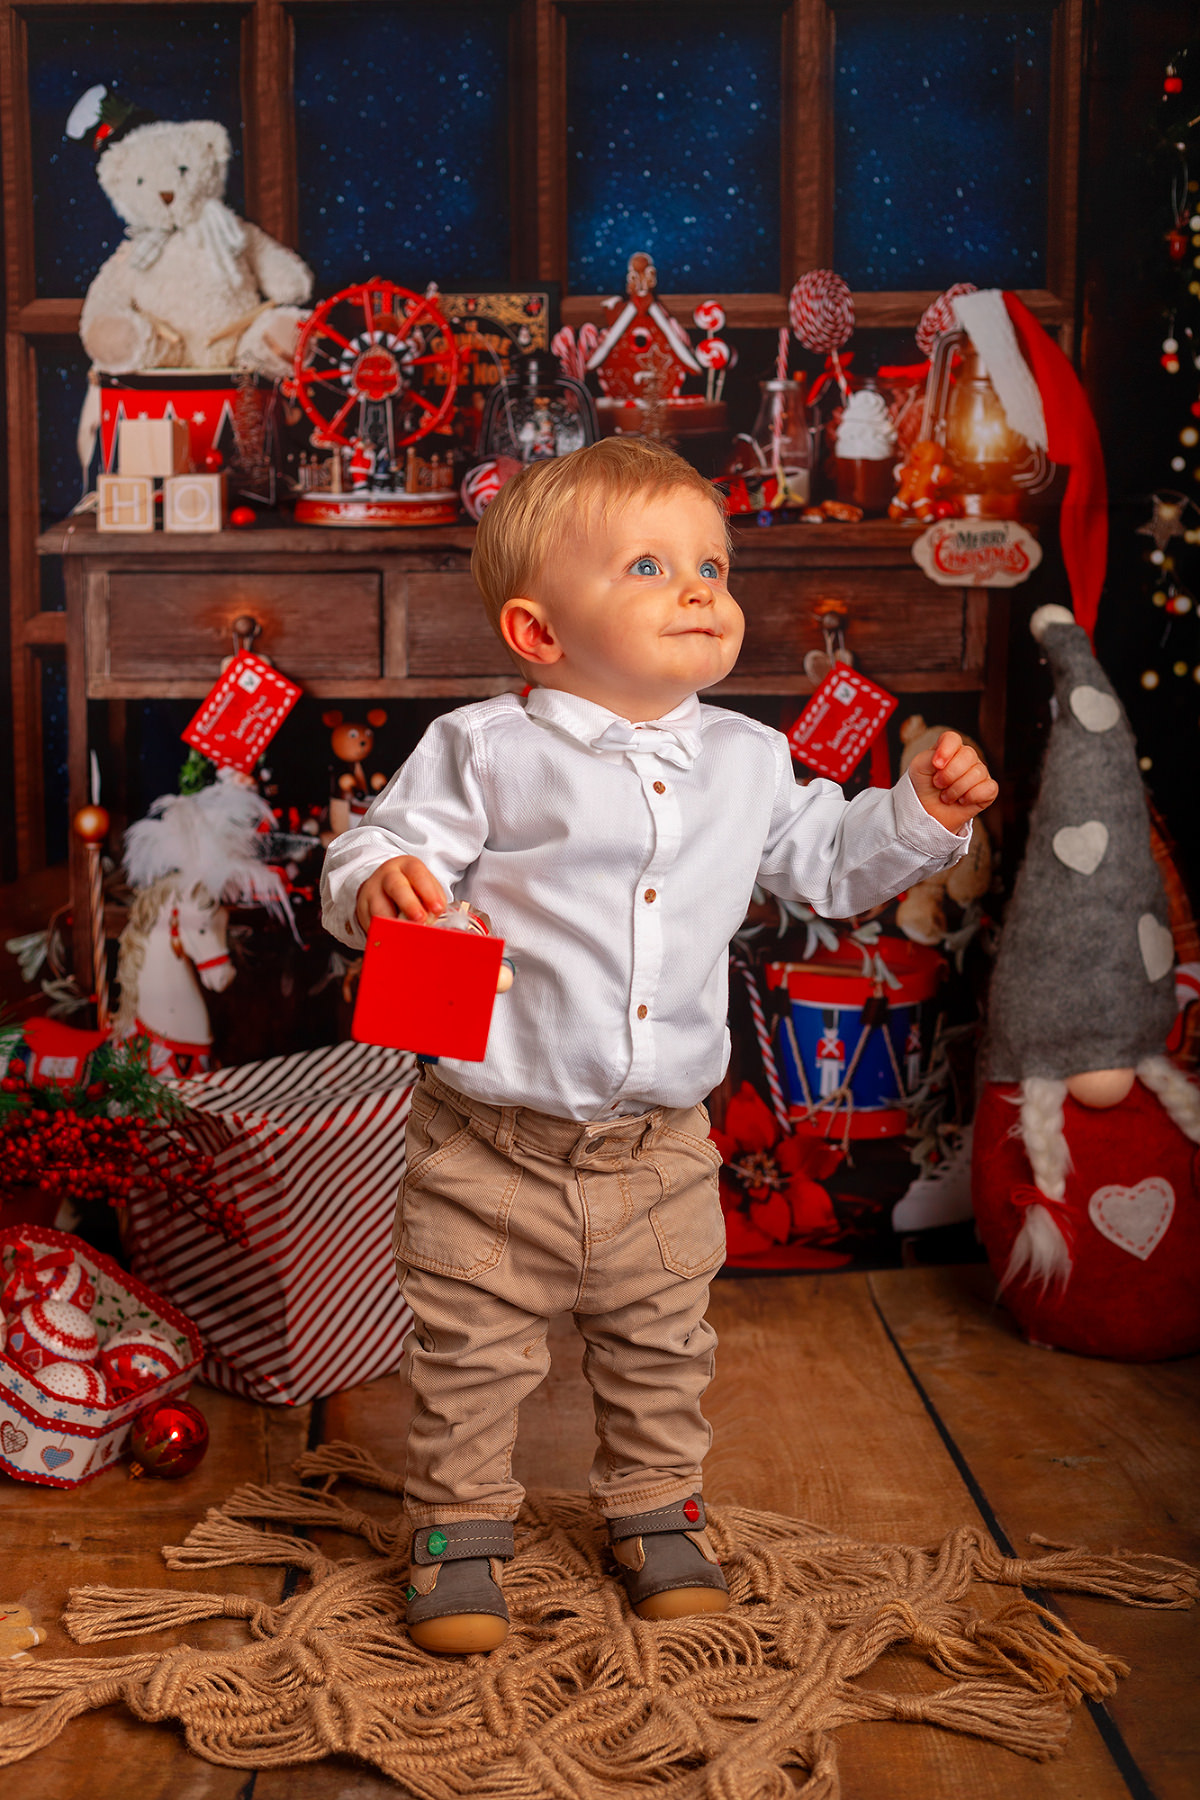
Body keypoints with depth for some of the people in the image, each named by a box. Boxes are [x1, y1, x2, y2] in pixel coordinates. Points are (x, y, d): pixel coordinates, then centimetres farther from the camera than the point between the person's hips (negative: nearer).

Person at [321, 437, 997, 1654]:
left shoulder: (747, 762, 4)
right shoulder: (485, 751, -9)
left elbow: (825, 860, 17)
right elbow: (380, 851, -10)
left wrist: (920, 815, 4)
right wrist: (378, 885, -32)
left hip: (661, 1146, 4)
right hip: (492, 1142, -3)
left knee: (659, 1349, 19)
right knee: (473, 1353, 9)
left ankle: (655, 1510, 41)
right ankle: (459, 1529, 30)